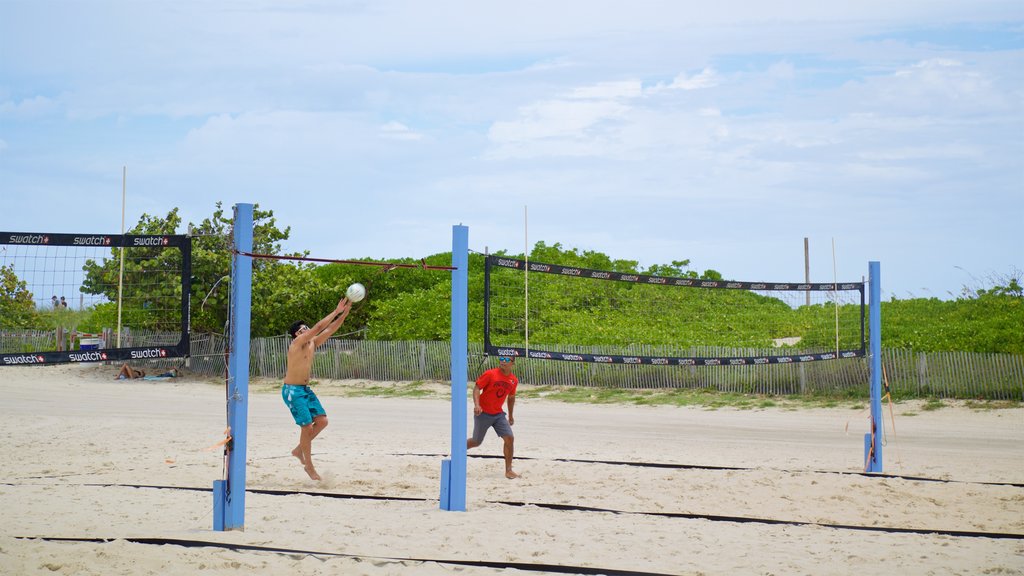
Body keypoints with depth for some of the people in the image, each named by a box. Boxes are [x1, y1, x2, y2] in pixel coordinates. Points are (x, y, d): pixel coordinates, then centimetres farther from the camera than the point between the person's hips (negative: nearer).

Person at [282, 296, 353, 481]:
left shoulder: (312, 344, 9)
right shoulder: (296, 343, -13)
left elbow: (330, 330, 4)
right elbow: (318, 327, -22)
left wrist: (345, 313, -7)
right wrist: (336, 311, -21)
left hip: (305, 389, 8)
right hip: (292, 390, -8)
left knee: (322, 421, 0)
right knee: (307, 426, -9)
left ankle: (299, 450, 18)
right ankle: (308, 466, 3)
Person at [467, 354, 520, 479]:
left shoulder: (514, 380, 2)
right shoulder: (490, 374, -14)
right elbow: (477, 388, -15)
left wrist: (510, 416, 25)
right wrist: (477, 405, -31)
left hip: (498, 414, 4)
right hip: (483, 413, -4)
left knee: (509, 438, -10)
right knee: (476, 442, 7)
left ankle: (508, 470, -2)